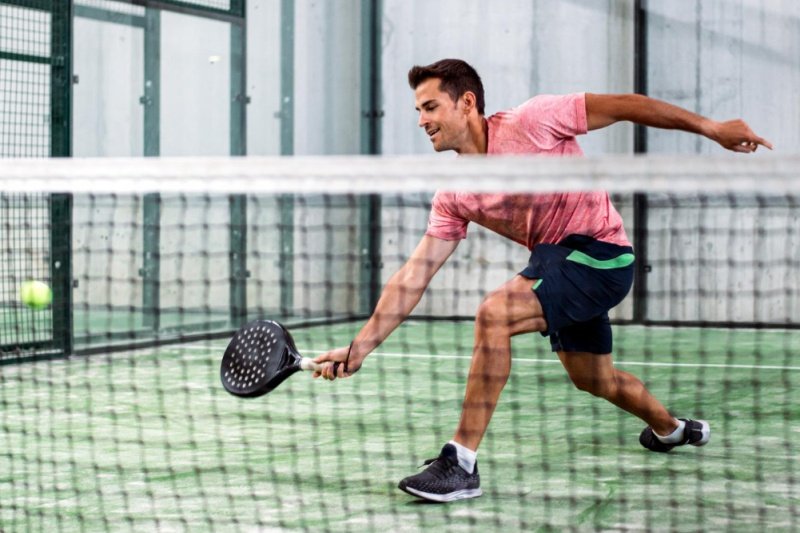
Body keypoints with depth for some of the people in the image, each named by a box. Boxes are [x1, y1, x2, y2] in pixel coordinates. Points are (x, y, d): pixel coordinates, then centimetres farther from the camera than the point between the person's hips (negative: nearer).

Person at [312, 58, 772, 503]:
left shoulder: (529, 122, -18)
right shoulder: (454, 197, -1)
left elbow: (623, 106, -12)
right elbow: (414, 276, -3)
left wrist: (713, 128, -10)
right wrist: (360, 347, -11)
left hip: (600, 252, -8)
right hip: (555, 259, 8)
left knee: (494, 314, -27)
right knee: (593, 378, 25)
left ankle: (461, 463, -24)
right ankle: (672, 428, 58)